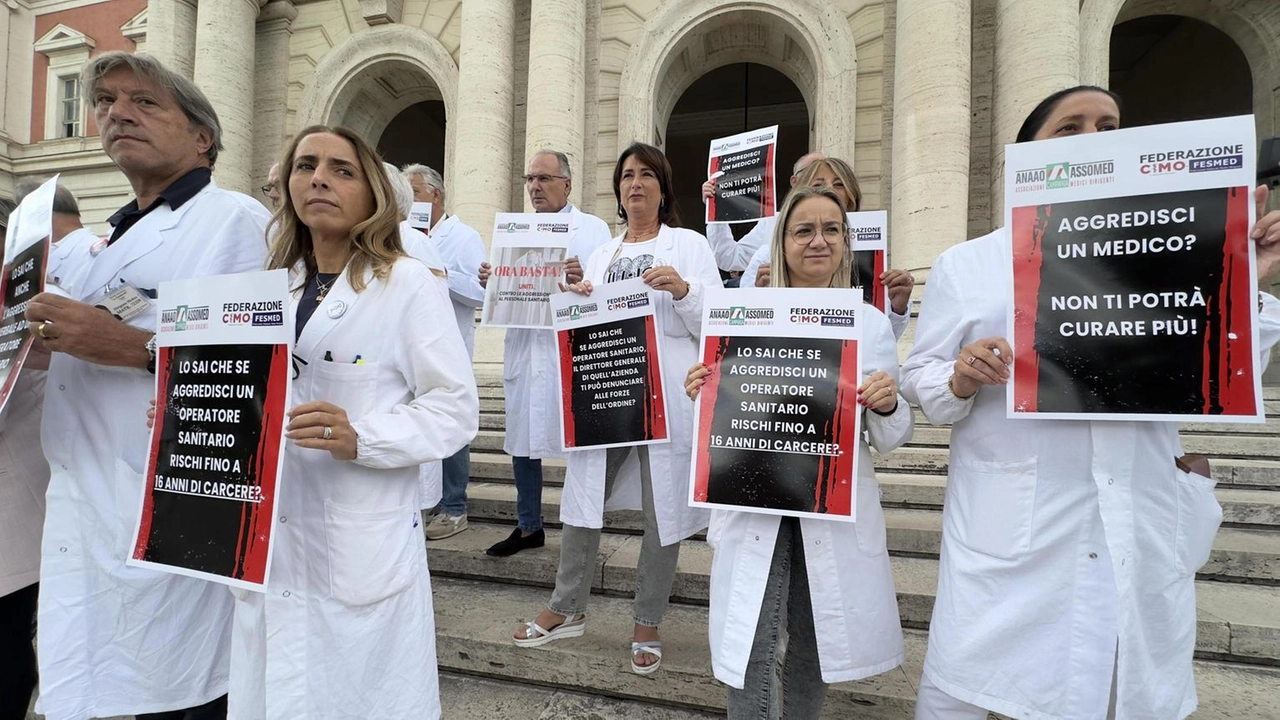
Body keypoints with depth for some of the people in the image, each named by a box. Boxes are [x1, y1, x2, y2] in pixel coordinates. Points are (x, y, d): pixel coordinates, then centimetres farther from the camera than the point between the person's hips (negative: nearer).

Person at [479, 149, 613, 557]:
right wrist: (490, 283, -4)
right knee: (521, 440, 10)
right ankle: (528, 527, 25)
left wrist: (584, 280, -28)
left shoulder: (593, 229, 3)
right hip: (523, 350, 5)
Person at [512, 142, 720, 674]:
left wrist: (683, 290, -19)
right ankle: (568, 608, 26)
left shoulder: (689, 245, 5)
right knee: (583, 497, 7)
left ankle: (647, 624, 20)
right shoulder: (601, 254, 19)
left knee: (663, 509, 3)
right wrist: (576, 298, 0)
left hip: (667, 396, -4)